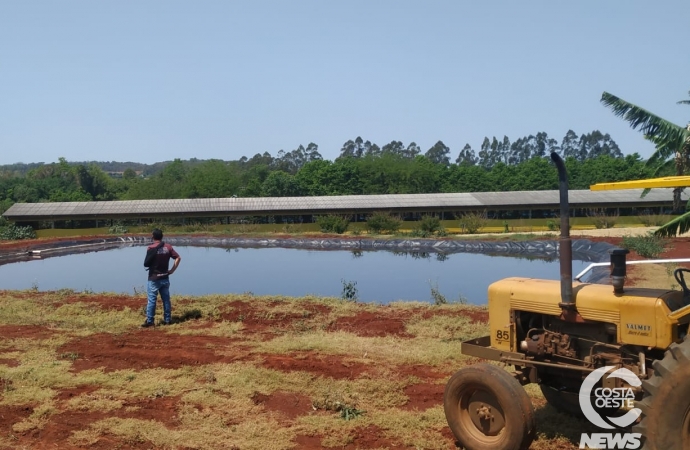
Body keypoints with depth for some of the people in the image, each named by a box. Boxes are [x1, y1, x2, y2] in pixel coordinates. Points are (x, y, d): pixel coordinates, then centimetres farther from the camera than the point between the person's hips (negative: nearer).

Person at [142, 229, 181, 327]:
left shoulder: (150, 248, -11)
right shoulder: (168, 247, 0)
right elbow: (178, 258, 0)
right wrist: (172, 270, 2)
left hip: (154, 279, -4)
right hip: (165, 278, 4)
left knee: (152, 300, 2)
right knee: (166, 300, 10)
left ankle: (149, 321, 5)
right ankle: (167, 320, 15)